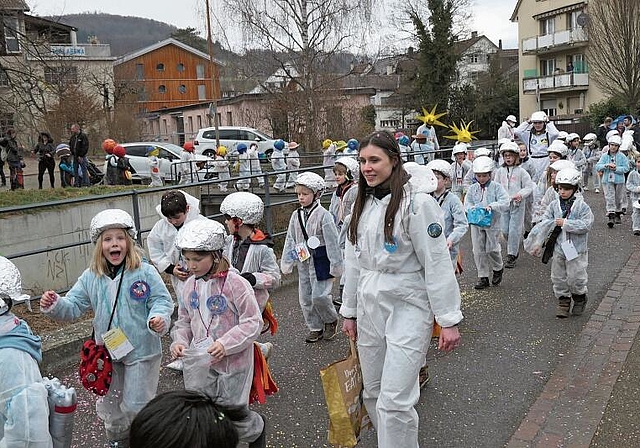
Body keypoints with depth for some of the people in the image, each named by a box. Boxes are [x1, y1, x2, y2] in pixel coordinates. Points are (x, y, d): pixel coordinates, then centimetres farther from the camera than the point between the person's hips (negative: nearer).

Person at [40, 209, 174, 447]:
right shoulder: (91, 277, -3)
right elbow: (73, 306, 0)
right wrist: (55, 305, -20)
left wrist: (159, 318, -33)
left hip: (141, 350, -5)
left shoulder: (145, 272, -16)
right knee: (109, 403, 23)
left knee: (137, 404, 6)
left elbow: (161, 301, -13)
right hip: (107, 352, 5)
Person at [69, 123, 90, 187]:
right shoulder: (72, 137, 13)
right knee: (75, 170, 10)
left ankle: (85, 183, -5)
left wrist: (81, 156, -16)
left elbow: (85, 147, -14)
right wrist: (72, 153, 7)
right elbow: (70, 145, 23)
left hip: (81, 156, -7)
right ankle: (76, 184, 16)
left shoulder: (83, 136, -9)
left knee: (84, 170, -7)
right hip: (75, 156, 7)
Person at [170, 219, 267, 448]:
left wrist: (226, 343, -24)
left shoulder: (235, 283, -17)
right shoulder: (190, 285, 2)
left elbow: (253, 322, -15)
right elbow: (184, 320, 15)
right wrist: (179, 341, -4)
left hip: (232, 361, -5)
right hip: (198, 361, 5)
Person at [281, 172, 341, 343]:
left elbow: (332, 241, -13)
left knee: (319, 296, -10)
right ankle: (315, 328, 26)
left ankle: (331, 321, 19)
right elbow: (290, 240, 11)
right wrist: (286, 263, 10)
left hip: (320, 261, -6)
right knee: (305, 298, 10)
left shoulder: (323, 215, -13)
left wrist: (335, 265, -13)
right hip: (303, 262, 6)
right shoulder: (296, 215, 5)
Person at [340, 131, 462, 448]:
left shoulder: (416, 201, -13)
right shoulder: (362, 203, 9)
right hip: (369, 306, 7)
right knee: (373, 392, 15)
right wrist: (349, 311, 16)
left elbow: (437, 264, -14)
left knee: (394, 401, -8)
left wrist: (449, 320, -14)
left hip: (407, 306, -7)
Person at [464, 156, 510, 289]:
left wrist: (492, 206, -27)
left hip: (492, 223, -3)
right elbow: (467, 203, 4)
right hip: (476, 223, 3)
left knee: (492, 249, 1)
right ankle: (483, 277, 17)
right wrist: (472, 208, -18)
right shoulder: (472, 188, 5)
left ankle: (498, 268, 31)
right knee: (478, 251, 5)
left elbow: (505, 203, -12)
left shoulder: (496, 187, -5)